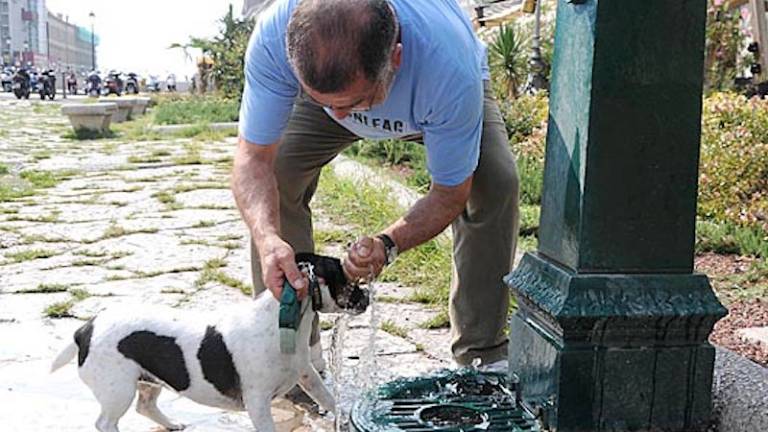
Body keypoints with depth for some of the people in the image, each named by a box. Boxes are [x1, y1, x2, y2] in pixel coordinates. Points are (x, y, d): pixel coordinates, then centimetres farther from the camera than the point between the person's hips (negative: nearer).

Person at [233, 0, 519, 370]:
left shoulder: (450, 69, -45)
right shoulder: (274, 34, -41)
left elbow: (450, 193, -30)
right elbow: (253, 158, -32)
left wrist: (388, 243, -48)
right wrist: (267, 237, -51)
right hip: (324, 82, 2)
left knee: (496, 182, -24)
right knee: (272, 181, -19)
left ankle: (482, 353, -7)